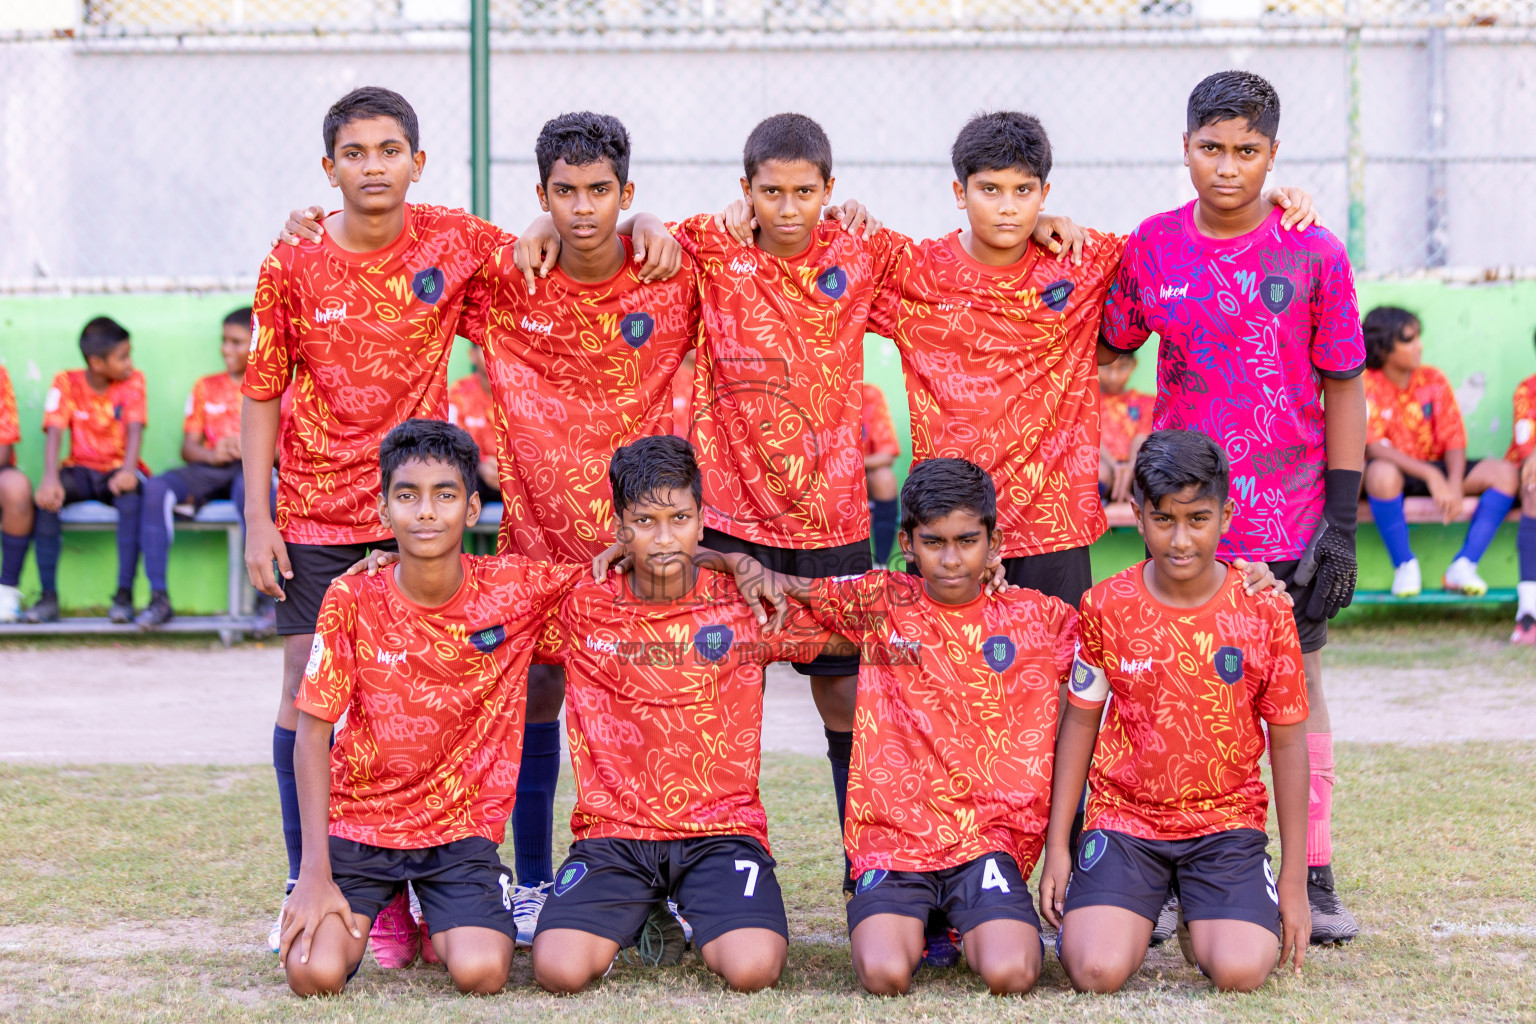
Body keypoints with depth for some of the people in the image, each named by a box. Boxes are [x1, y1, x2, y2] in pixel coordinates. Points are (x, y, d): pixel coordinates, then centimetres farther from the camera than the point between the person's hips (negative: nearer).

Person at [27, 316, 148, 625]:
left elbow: (134, 429, -14)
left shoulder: (132, 382, -2)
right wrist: (50, 478, -32)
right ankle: (48, 596, -24)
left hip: (117, 470, -1)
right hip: (80, 470, 1)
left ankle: (124, 595, -32)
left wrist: (128, 471, -33)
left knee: (131, 495, -35)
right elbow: (54, 433, -14)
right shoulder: (66, 383, -3)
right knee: (46, 496, -30)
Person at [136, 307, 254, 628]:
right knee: (156, 488, -27)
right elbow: (188, 447, 12)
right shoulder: (206, 387, 19)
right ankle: (159, 597, -28)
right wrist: (212, 454, -11)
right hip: (208, 471, 4)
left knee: (248, 488, -41)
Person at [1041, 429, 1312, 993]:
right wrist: (1057, 848, 4)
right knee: (1096, 972, -22)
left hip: (1227, 818, 0)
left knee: (1240, 971, -24)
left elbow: (1288, 744, 0)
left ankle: (1203, 919, 12)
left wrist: (1294, 882, 1)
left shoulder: (1265, 612, -7)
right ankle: (1132, 909, 14)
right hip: (1124, 816, 0)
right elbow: (1080, 723, 6)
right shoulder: (1107, 607, -5)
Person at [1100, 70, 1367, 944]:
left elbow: (1343, 390, -2)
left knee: (1298, 688, 7)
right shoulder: (1153, 246, 0)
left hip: (1291, 519, -1)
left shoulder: (1314, 254, -5)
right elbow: (1109, 347, 16)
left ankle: (1315, 876, 15)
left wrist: (1343, 522, -5)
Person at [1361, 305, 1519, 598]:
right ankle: (1404, 566, -21)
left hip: (1435, 471, 4)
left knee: (1505, 472, -17)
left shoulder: (1433, 381, 1)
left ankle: (1463, 566, -18)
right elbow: (1373, 446, -23)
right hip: (1395, 471, -4)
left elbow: (1454, 441, -4)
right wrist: (1431, 476, -33)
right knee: (1381, 472, -41)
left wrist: (1455, 485, -25)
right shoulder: (1366, 385, -11)